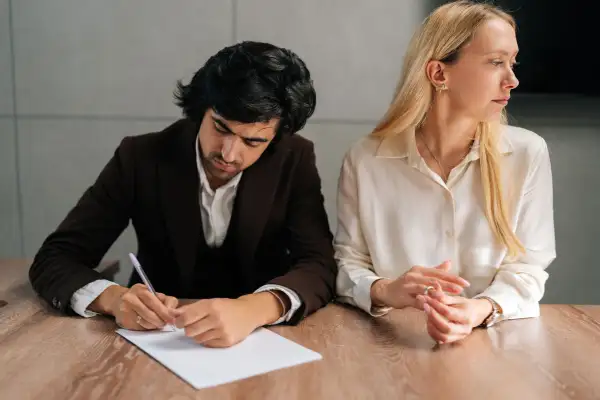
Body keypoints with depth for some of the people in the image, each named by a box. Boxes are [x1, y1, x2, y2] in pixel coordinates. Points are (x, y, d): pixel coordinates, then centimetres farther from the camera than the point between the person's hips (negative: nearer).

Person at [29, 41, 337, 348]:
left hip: (257, 337, 0)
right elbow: (54, 259, -11)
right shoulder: (142, 156, -12)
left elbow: (320, 266, -18)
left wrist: (253, 310, -38)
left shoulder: (295, 160, -11)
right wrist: (114, 299, -32)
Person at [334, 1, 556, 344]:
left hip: (496, 340, 1)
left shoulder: (528, 153, -2)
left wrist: (481, 310, -21)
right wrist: (383, 291, -22)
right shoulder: (365, 159, -5)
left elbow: (528, 266, -1)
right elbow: (348, 264, 1)